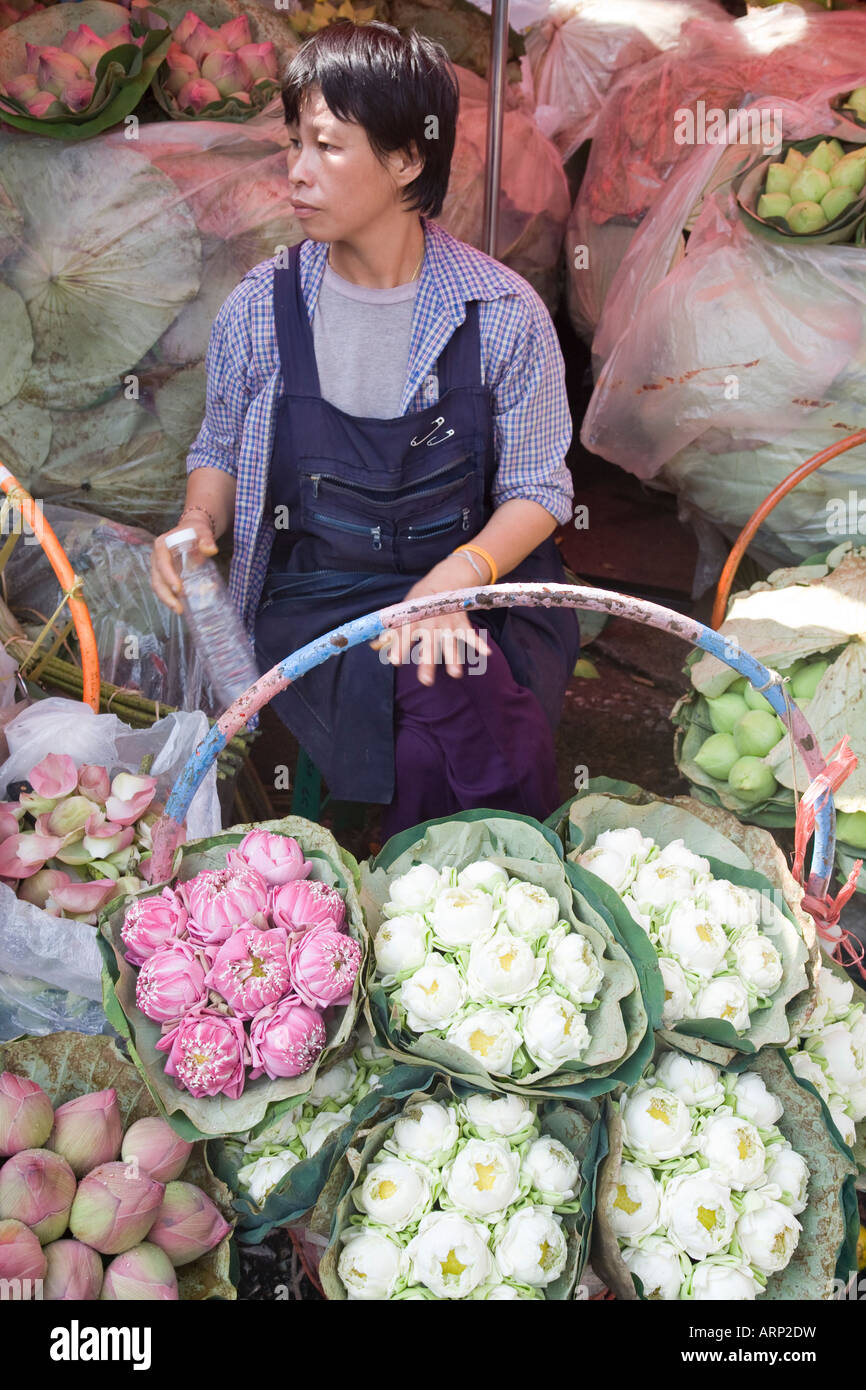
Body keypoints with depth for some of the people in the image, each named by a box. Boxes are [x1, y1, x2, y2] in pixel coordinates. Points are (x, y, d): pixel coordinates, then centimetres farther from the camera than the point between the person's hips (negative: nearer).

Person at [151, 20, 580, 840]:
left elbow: (538, 489, 0)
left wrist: (458, 574, -19)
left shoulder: (503, 312, -2)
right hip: (314, 599, 0)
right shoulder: (260, 311, 2)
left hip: (475, 582, 1)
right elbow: (220, 450, 17)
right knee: (461, 694, -30)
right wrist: (196, 521, -6)